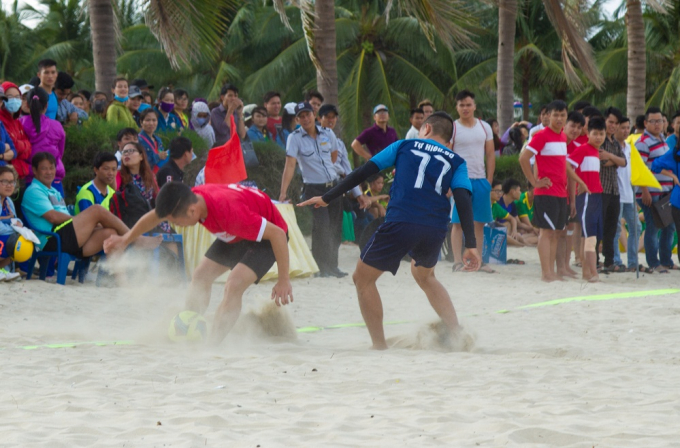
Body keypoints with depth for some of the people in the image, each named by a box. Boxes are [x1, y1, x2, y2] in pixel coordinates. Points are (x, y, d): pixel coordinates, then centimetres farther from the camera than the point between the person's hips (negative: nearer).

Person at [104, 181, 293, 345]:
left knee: (234, 287, -24)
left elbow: (278, 234, -35)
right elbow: (155, 216, 3)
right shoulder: (190, 199, -19)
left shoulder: (230, 214, -42)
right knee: (201, 277, 10)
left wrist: (284, 280, -30)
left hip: (269, 234, -9)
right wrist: (125, 240, 14)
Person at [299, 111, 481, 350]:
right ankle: (457, 333, 23)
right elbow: (463, 200, 5)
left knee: (363, 278, 15)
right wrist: (471, 246, -2)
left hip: (400, 223, -4)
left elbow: (362, 173, 15)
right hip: (436, 230, 4)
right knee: (424, 276, 34)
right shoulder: (456, 162, 21)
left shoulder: (404, 146, 20)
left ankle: (380, 346, 10)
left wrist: (327, 198, 21)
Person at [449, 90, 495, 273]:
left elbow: (490, 155, 11)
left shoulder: (485, 127, 9)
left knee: (479, 223, 5)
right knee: (458, 222, -2)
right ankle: (458, 262, -1)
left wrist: (489, 180, 3)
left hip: (481, 180, 3)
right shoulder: (452, 128, 0)